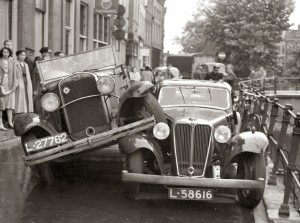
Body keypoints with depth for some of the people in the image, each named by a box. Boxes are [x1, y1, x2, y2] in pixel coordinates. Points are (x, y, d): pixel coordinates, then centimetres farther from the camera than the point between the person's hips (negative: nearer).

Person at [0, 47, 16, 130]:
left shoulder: (12, 62, 7)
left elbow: (14, 74, 7)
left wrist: (14, 85, 0)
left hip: (10, 85, 3)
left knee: (10, 103, 3)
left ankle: (10, 122, 6)